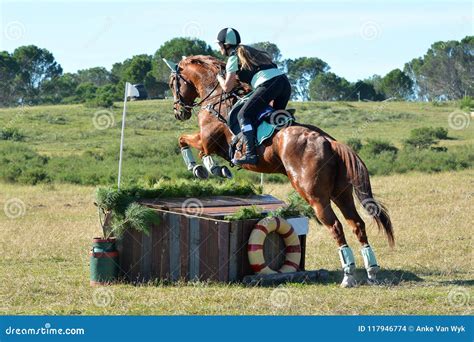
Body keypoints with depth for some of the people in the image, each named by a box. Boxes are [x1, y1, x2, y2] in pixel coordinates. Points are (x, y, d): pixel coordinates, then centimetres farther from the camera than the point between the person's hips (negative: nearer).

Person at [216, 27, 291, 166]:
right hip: (285, 81, 8)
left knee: (244, 115, -5)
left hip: (268, 84, -8)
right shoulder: (248, 51, 29)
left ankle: (250, 154, -15)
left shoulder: (233, 57, 6)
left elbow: (227, 87, 7)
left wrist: (219, 77, 25)